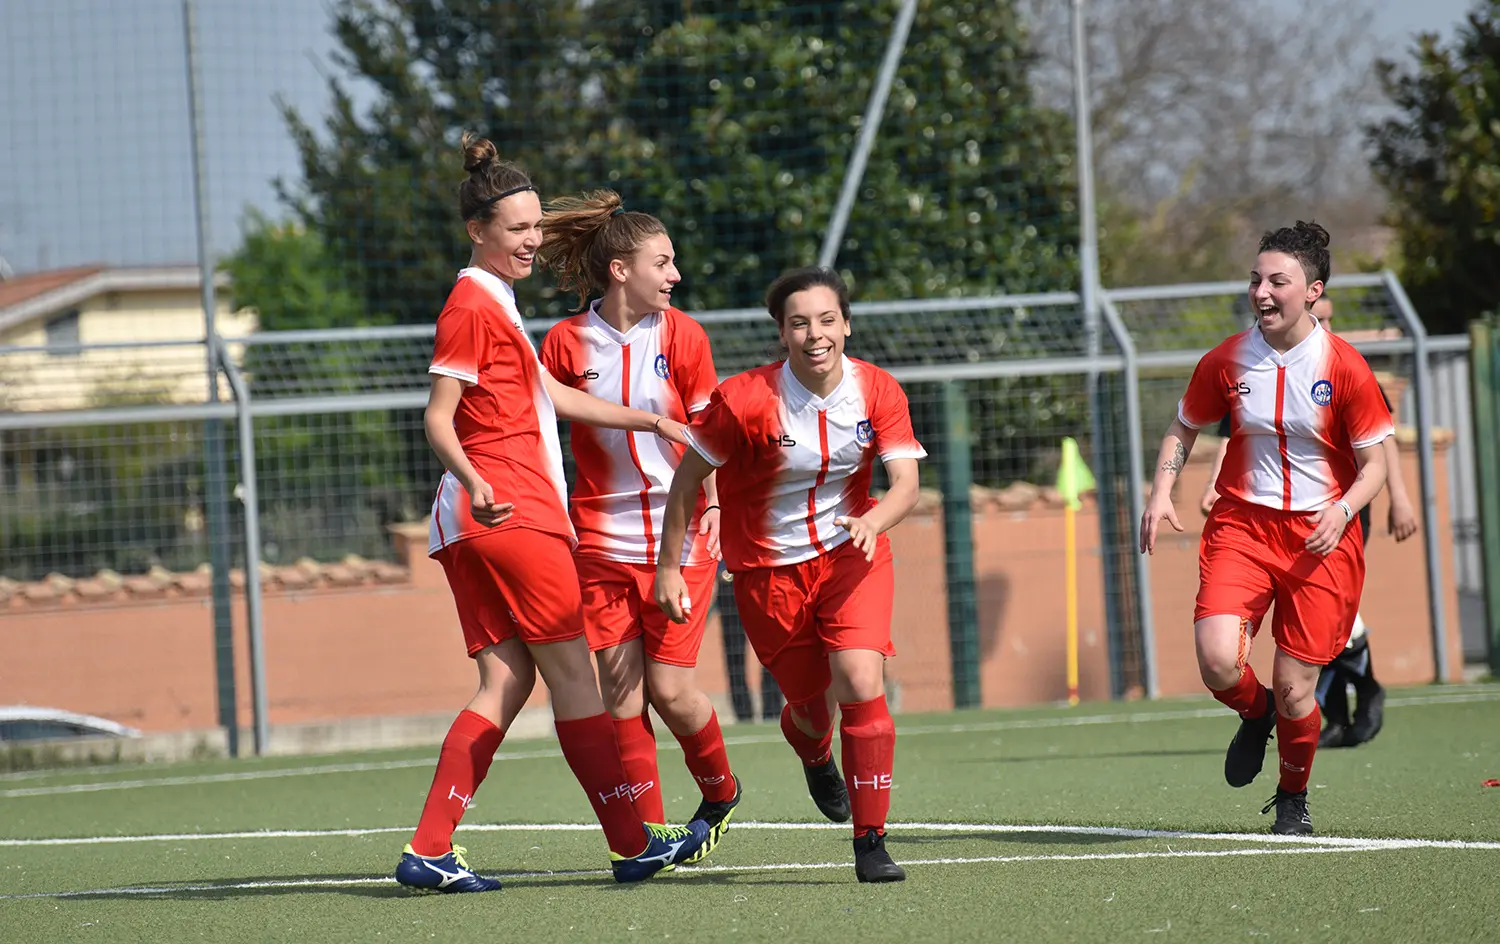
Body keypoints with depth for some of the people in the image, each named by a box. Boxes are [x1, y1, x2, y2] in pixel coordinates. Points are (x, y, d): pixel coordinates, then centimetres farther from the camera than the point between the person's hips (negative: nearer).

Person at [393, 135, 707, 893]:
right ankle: (633, 844, 2)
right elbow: (438, 416, -16)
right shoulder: (473, 306, -9)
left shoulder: (493, 303, 23)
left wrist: (647, 421, 32)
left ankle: (429, 850, -5)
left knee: (506, 682, 4)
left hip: (479, 519, 10)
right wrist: (475, 482, -33)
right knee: (571, 672, -3)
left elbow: (552, 396, 31)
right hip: (510, 513, -10)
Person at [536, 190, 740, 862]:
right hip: (601, 541, 1)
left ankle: (721, 792, 23)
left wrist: (715, 506, -5)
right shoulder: (565, 342, -2)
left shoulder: (680, 334, -1)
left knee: (669, 688, -4)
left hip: (679, 536, -1)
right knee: (621, 691, -4)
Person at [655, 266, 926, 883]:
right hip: (768, 567, -1)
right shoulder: (745, 399, -18)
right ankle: (814, 756, 48)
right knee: (812, 707, 5)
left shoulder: (879, 392, -10)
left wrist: (872, 521, -36)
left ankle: (870, 843, -12)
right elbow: (686, 480, -7)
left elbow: (906, 485, -15)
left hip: (850, 554, 1)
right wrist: (668, 566, -6)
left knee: (860, 682, -21)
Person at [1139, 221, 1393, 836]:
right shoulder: (1225, 362, 0)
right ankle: (1256, 715, 17)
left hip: (1321, 537, -2)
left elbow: (1374, 463, -1)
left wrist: (1341, 512, -20)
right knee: (1218, 662, -21)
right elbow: (1182, 428, 16)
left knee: (1294, 687, -3)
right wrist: (1162, 492, 0)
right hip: (1241, 525, 2)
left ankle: (1293, 799, 27)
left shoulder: (1344, 368, -8)